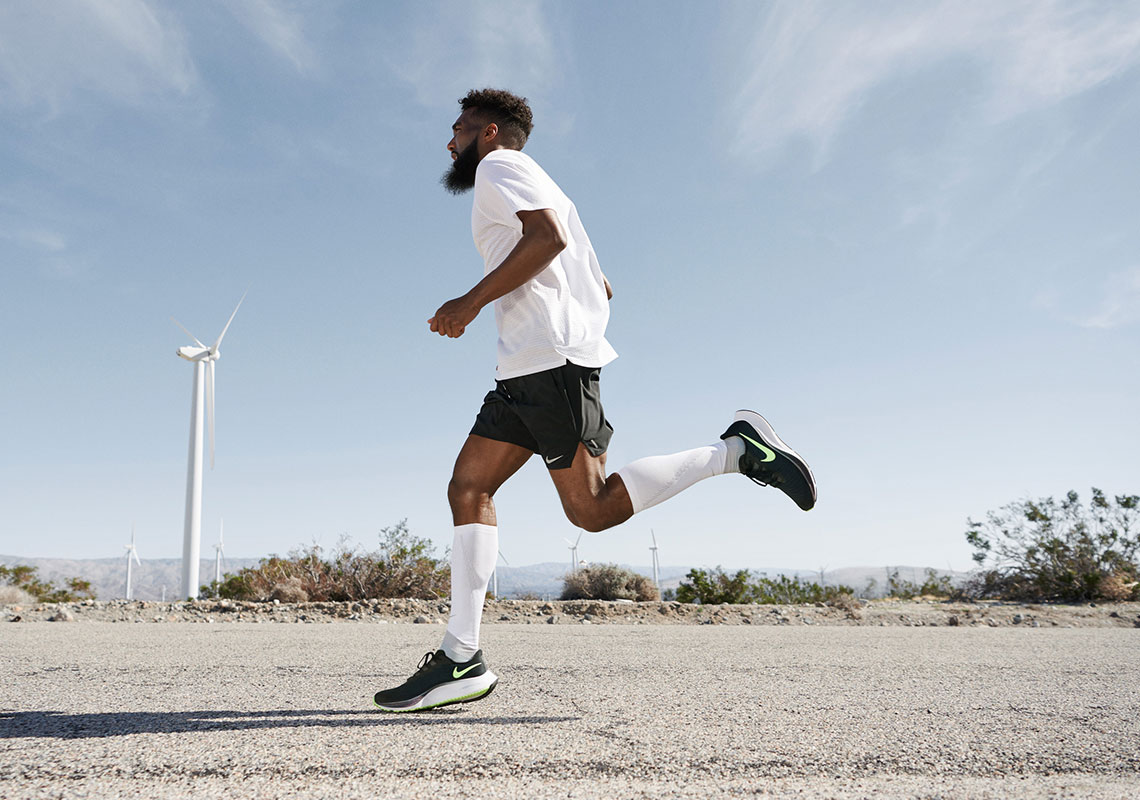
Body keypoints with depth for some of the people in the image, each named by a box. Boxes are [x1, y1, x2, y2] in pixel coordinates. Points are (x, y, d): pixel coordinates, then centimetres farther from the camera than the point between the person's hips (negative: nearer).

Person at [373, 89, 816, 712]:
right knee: (467, 488, 3)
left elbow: (548, 236, -16)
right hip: (527, 368, 10)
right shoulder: (539, 186, 33)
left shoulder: (501, 166, 5)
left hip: (549, 358, -10)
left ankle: (738, 451, -7)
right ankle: (460, 658, -1)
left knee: (592, 508, -13)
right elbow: (601, 288, 31)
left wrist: (473, 300, -13)